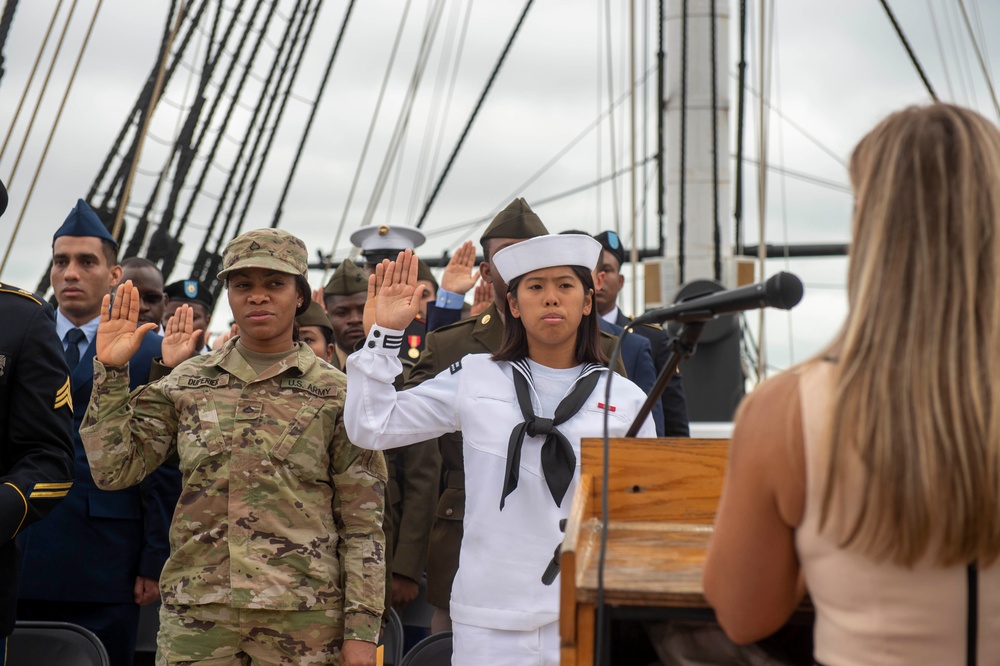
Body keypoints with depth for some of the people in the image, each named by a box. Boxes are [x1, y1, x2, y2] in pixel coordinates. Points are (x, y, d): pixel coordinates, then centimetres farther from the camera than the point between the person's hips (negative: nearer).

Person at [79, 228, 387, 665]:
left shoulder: (335, 395, 1)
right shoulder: (188, 382, 9)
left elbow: (362, 526, 0)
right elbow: (113, 469, 3)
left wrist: (361, 631, -5)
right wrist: (110, 370, -4)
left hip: (302, 619, -2)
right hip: (196, 613, 2)